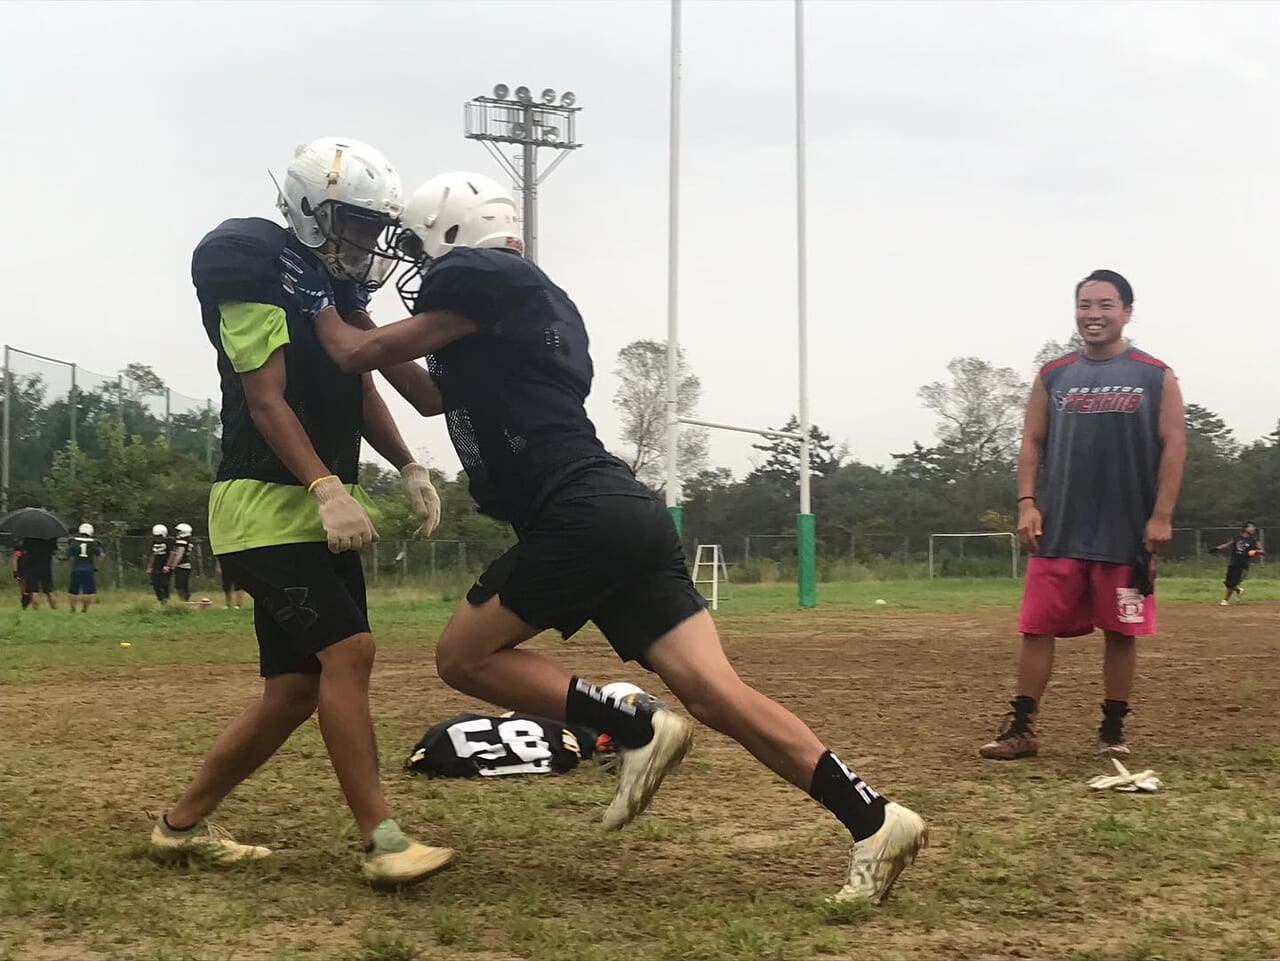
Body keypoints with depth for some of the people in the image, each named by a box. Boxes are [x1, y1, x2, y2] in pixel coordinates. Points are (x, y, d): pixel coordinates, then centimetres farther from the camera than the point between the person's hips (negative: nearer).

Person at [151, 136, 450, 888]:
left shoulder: (338, 286, 14)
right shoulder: (260, 278, -13)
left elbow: (362, 391, 16)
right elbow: (265, 401, -19)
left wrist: (410, 469, 3)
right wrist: (328, 488, -30)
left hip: (319, 511, 9)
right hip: (268, 506, -9)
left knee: (297, 688, 8)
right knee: (348, 652, -19)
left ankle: (185, 822, 22)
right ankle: (382, 841, -15)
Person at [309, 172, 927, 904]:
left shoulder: (477, 278, 0)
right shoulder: (533, 295, 28)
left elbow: (359, 355, 4)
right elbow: (437, 395, 39)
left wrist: (323, 312, 25)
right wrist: (364, 329, 38)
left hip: (582, 517, -9)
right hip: (627, 514, 9)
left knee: (463, 657, 6)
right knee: (714, 690, -1)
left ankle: (636, 729, -5)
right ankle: (875, 821, -10)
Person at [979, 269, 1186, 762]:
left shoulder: (1155, 376, 3)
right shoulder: (1052, 376, 8)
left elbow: (1173, 446, 0)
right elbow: (1032, 443, 9)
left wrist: (1161, 515, -8)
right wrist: (1027, 503, -3)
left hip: (1128, 533, -1)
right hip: (1059, 531, 2)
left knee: (1121, 632, 5)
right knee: (1038, 628, 0)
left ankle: (1113, 730, 18)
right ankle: (1022, 729, 7)